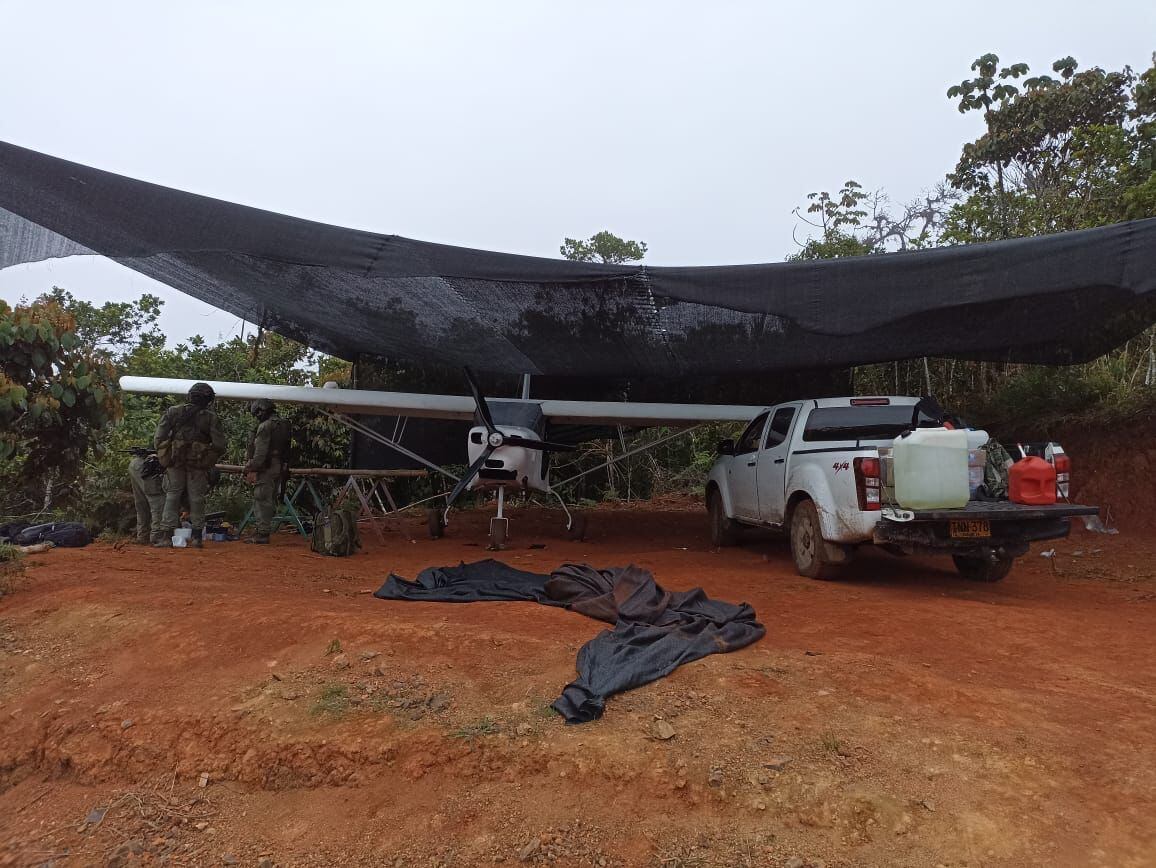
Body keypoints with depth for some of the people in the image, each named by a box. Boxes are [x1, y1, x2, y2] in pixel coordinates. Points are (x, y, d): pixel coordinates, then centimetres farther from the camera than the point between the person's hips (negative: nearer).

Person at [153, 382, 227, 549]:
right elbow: (219, 445, -6)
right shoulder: (210, 417, -3)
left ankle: (167, 536, 6)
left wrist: (162, 456, 12)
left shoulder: (172, 412, 2)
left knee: (172, 497, 9)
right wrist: (211, 459, 11)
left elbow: (158, 439, -1)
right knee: (197, 499, 7)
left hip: (175, 463, 1)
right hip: (199, 466, -1)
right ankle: (197, 537, 9)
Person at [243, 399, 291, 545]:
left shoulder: (265, 426, -12)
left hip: (266, 468, -9)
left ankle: (262, 534, -4)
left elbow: (260, 452, -18)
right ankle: (265, 531, 21)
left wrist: (251, 470, -15)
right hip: (279, 467, 9)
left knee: (261, 501, -5)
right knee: (270, 501, 14)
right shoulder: (284, 425, 15)